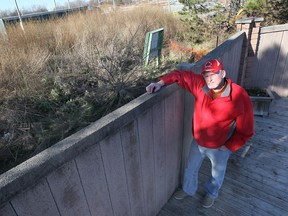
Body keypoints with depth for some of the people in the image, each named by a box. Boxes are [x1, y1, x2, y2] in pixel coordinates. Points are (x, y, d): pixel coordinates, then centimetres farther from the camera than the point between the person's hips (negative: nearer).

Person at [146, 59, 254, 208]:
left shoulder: (240, 98, -29)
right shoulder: (200, 84, -20)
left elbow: (246, 130, -18)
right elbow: (181, 75, -8)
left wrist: (228, 147, -14)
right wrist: (161, 83, -24)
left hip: (219, 148, -2)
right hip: (197, 142, 3)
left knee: (217, 174, 27)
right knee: (191, 169, 26)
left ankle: (211, 194, 60)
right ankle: (188, 190, 58)